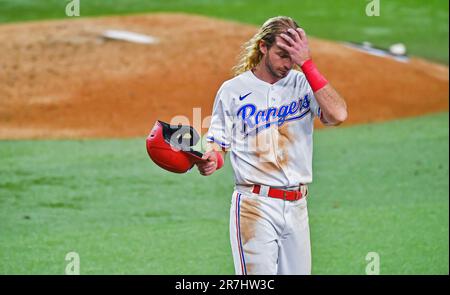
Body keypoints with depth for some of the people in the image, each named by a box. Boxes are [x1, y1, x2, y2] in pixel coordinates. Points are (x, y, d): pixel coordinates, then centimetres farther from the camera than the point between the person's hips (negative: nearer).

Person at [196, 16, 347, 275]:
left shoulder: (303, 84, 5)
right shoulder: (233, 90, 2)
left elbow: (338, 115, -14)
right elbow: (219, 146, 5)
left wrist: (306, 64, -15)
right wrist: (210, 161, -20)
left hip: (297, 205, 3)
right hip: (255, 206, -3)